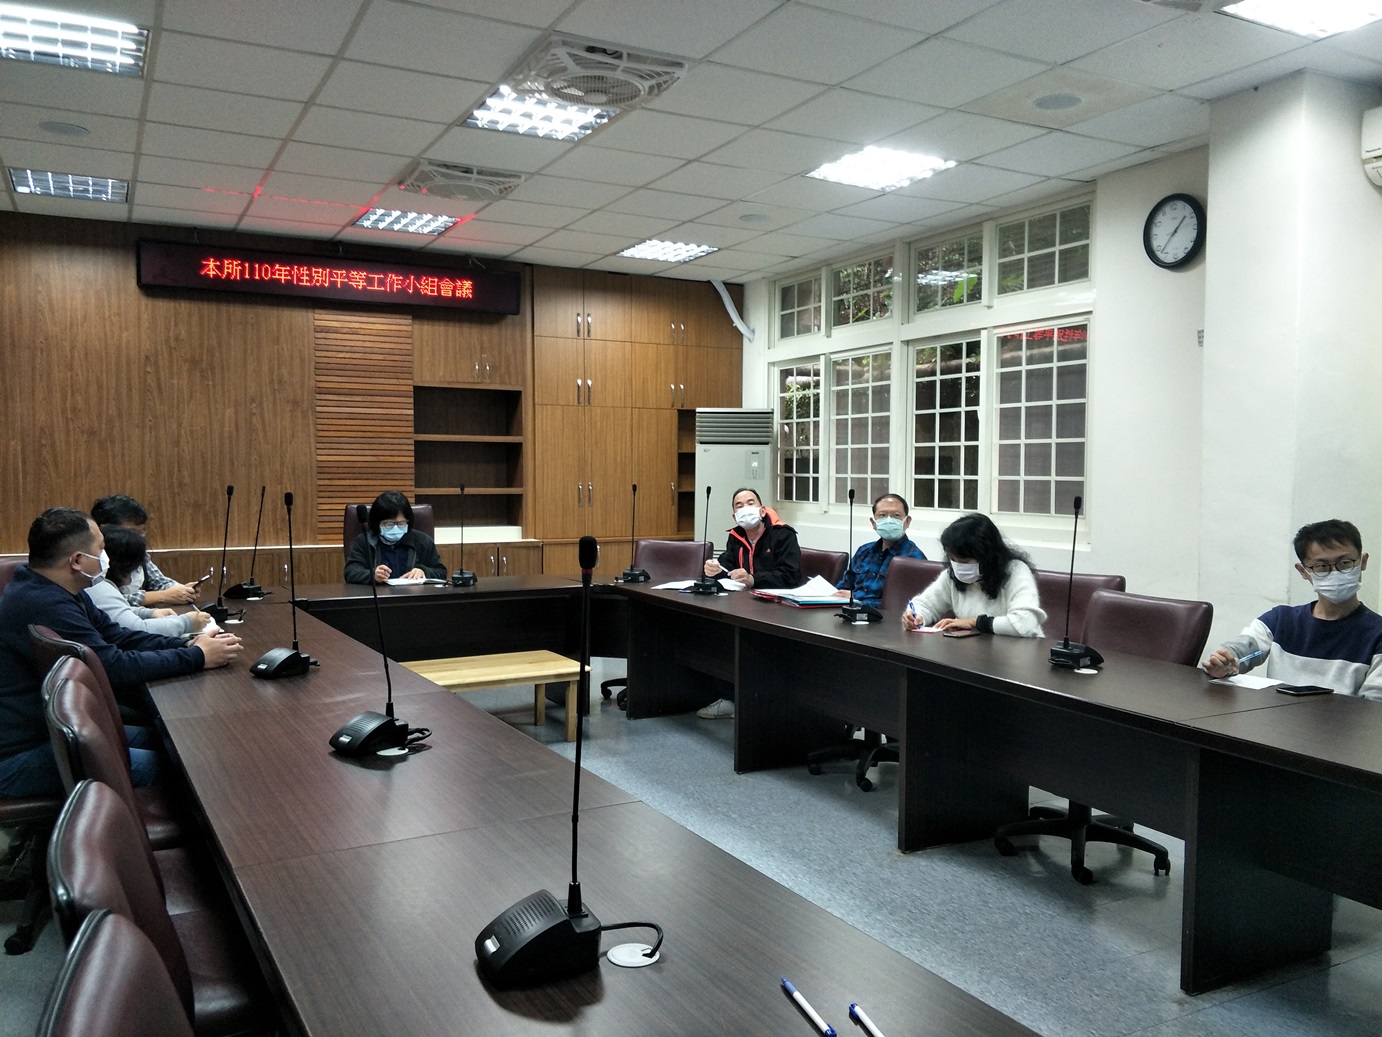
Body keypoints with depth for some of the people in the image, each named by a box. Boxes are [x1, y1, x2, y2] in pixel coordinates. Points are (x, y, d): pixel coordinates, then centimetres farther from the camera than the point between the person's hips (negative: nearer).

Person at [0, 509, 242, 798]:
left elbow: (116, 637, 8)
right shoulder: (41, 606, -29)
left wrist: (186, 645, -5)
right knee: (153, 765, -15)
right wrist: (197, 657, -16)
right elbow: (116, 669, -26)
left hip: (49, 727, 11)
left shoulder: (53, 591, 5)